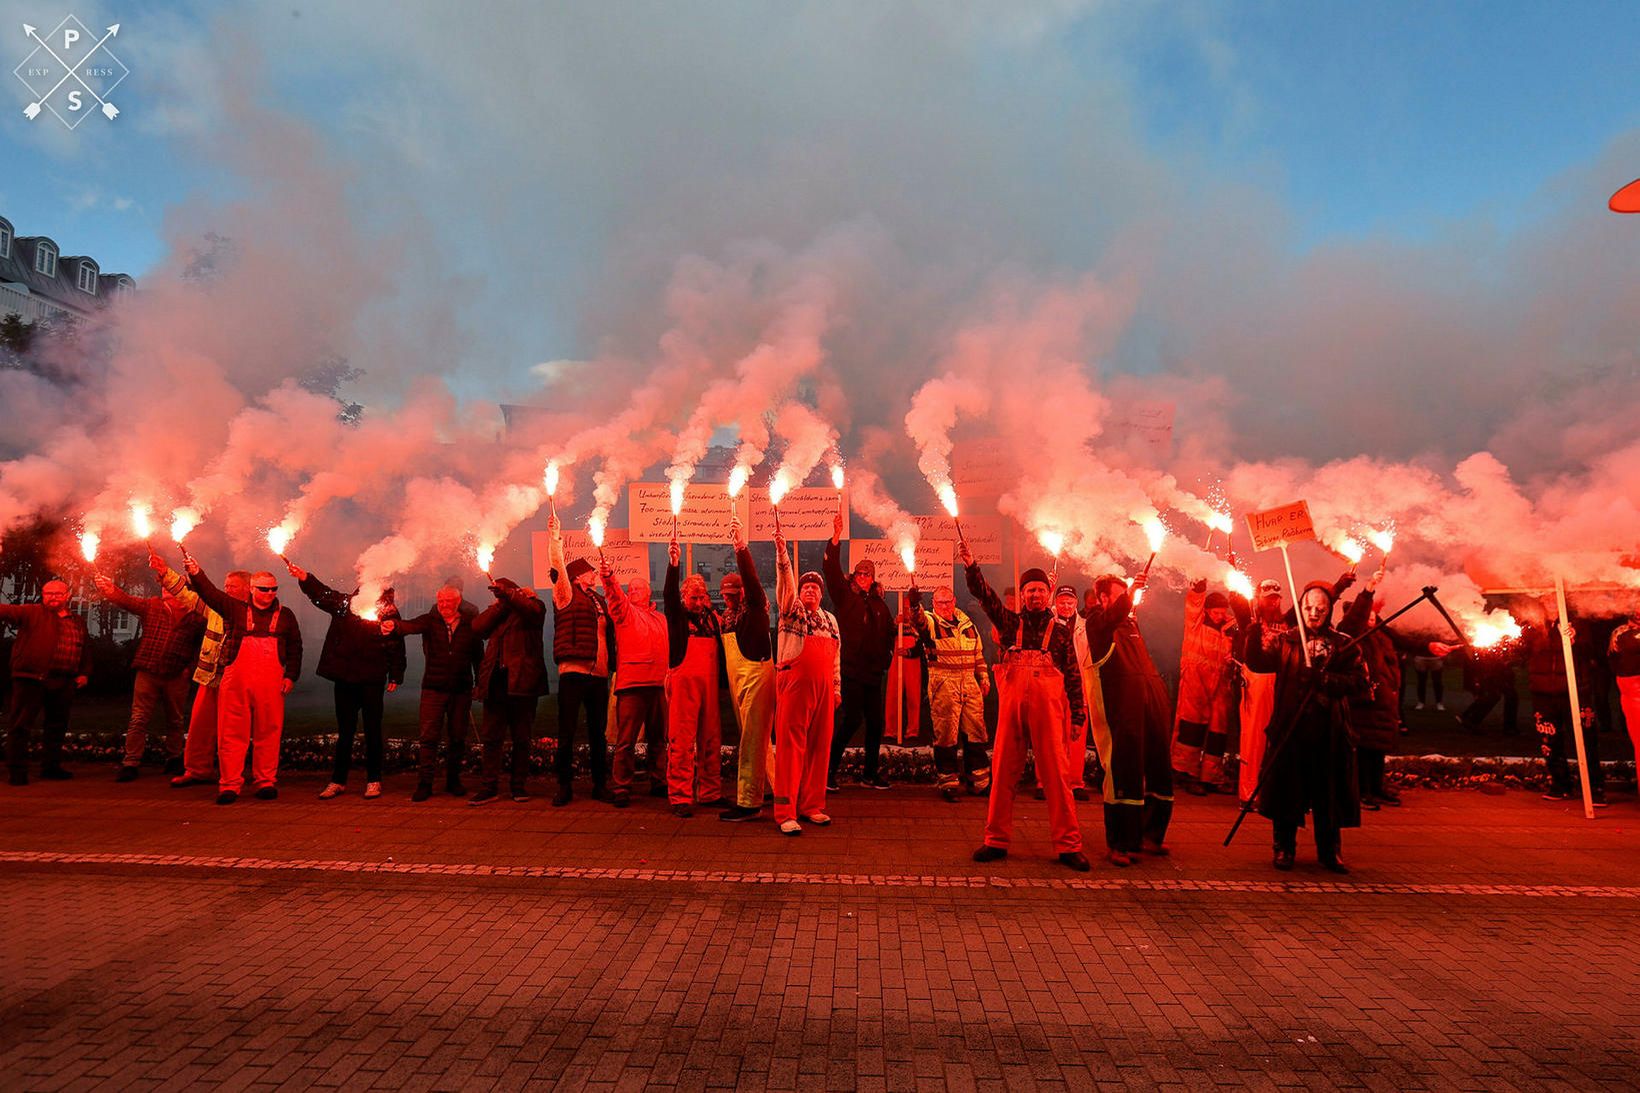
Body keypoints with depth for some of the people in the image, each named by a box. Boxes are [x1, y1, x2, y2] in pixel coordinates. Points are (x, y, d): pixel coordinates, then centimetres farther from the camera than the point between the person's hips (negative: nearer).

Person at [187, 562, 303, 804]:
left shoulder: (285, 615, 13)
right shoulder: (235, 609, 11)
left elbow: (295, 648, 15)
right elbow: (210, 593, -2)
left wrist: (291, 676, 6)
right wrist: (196, 574, -19)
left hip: (271, 683, 1)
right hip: (236, 680, -1)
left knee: (268, 732, 3)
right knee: (232, 732, 0)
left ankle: (266, 782, 12)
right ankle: (230, 785, 6)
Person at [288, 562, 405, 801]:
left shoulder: (389, 612, 0)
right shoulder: (346, 603, 8)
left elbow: (396, 646, -1)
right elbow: (321, 593, -3)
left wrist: (395, 677, -4)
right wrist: (303, 577, -20)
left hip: (372, 680, -3)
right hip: (345, 677, 3)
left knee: (372, 731, 4)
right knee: (345, 731, 11)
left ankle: (373, 781, 13)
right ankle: (338, 780, 19)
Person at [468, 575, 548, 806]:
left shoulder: (532, 606, 7)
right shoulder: (497, 613, 21)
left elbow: (533, 610, -17)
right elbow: (477, 627, 4)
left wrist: (507, 593, -17)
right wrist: (500, 604, 1)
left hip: (521, 681, -4)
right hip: (496, 681, 4)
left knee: (521, 738, 4)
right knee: (492, 737, 2)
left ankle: (519, 785, 13)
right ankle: (490, 786, 7)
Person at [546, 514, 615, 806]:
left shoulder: (599, 600, 19)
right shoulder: (567, 595, 3)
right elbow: (556, 566, -11)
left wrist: (612, 666, 11)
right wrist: (554, 536, -14)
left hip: (599, 675, 5)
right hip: (573, 673, -5)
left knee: (598, 732, 10)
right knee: (567, 733, -1)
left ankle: (600, 785, 19)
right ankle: (565, 787, 9)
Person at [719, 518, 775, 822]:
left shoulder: (754, 606, -3)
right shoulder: (727, 616, 19)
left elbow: (751, 577, -20)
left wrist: (741, 546, -30)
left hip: (757, 674, -8)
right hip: (736, 680, 8)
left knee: (751, 740, -8)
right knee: (749, 738, 14)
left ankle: (748, 802, -6)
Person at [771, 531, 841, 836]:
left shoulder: (830, 620, 19)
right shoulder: (792, 611, 5)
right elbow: (784, 583, -12)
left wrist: (837, 688, 17)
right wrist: (782, 554, -25)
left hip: (823, 688, 5)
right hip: (794, 684, -5)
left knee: (819, 746, 7)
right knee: (790, 746, -5)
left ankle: (812, 805, 18)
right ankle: (786, 812, -3)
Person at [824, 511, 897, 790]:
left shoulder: (879, 604, 16)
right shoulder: (845, 596, 3)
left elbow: (889, 633, 23)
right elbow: (831, 570, -10)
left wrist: (886, 657, 9)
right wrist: (836, 539, -18)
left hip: (874, 672, 5)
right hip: (852, 670, -5)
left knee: (875, 723, 8)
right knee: (851, 720, -9)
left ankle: (871, 773, 20)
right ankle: (830, 769, 2)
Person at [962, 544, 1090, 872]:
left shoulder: (1061, 631, 13)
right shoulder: (1011, 622, 15)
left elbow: (1073, 675, 11)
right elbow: (985, 596, 1)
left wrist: (1078, 714, 3)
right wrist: (970, 565, -13)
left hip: (1048, 706, -1)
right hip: (1011, 703, 1)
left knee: (1055, 773, -2)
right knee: (1003, 771, 4)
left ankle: (1068, 844, 6)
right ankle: (997, 839, 13)